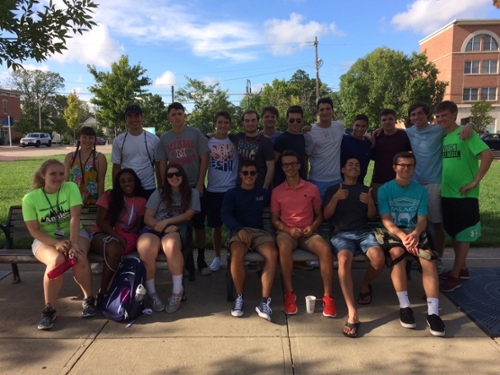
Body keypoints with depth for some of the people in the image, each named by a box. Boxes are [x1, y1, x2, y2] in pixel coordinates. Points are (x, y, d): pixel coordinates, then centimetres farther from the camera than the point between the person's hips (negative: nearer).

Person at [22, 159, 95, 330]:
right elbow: (34, 230, -8)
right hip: (46, 239, 0)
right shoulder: (30, 198, -8)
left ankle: (88, 299, -8)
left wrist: (74, 243, -29)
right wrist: (57, 243, -23)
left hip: (75, 234, 1)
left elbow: (75, 217, -17)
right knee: (57, 260, -34)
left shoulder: (71, 188, -8)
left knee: (78, 257, -32)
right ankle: (49, 309, -15)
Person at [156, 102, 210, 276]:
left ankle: (201, 259, 17)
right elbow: (162, 164, 8)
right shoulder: (164, 138, 5)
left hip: (195, 186, -1)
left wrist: (200, 184, -8)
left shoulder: (195, 133, 0)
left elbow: (204, 159, -3)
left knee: (199, 224, 4)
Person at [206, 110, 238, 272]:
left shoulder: (235, 141, 3)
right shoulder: (208, 142, 2)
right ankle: (217, 257, 23)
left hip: (233, 189, 0)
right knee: (216, 226, 10)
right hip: (214, 190, 0)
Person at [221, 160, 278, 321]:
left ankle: (265, 301, -29)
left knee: (273, 254, -31)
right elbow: (225, 214, -5)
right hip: (239, 231, -2)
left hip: (260, 232, 2)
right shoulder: (232, 193, 11)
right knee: (236, 254, -35)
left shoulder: (264, 193, 19)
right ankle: (239, 297, -16)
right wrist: (239, 229, -21)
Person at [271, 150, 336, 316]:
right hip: (286, 232, -1)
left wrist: (312, 227, -9)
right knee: (284, 247, -37)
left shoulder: (312, 188, 9)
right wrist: (289, 230, -13)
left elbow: (319, 215, 13)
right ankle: (289, 293, -22)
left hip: (308, 233, 1)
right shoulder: (277, 191, 7)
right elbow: (274, 219, 6)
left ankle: (328, 296, -20)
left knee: (325, 249, -31)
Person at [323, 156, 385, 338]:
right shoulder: (333, 189, 17)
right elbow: (326, 215, 5)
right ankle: (352, 314, -38)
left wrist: (370, 203, -6)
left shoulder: (365, 189, 23)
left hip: (364, 232, 2)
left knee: (379, 258, -30)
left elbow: (371, 217, 15)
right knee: (344, 259, -36)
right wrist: (335, 198, -12)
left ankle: (365, 285, 5)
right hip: (341, 233, -2)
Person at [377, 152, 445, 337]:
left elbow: (422, 219, -1)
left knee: (428, 257, -28)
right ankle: (404, 307, -25)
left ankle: (433, 312, -27)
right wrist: (402, 236, -28)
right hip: (392, 232, -2)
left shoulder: (421, 190, 7)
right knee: (397, 252, -34)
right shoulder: (384, 190, -1)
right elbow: (386, 220, -9)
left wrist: (415, 233, -25)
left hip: (415, 232, 2)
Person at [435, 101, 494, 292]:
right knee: (453, 233, 15)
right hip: (447, 194, 7)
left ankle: (455, 277, 9)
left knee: (463, 235, 3)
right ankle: (462, 269, 30)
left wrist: (474, 182, -20)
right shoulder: (442, 137, 8)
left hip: (465, 195, -7)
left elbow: (488, 155, -21)